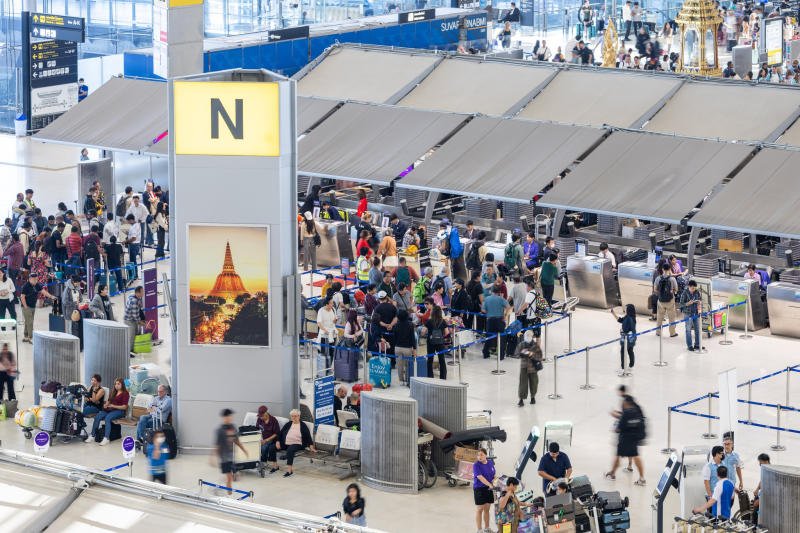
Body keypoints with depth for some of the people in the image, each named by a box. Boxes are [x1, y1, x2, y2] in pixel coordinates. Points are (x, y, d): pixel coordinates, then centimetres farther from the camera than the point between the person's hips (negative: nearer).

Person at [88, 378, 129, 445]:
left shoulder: (125, 393, -1)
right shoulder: (113, 392, 22)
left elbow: (124, 407, -8)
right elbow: (109, 401, 25)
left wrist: (113, 406, -17)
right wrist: (106, 405, 1)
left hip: (119, 411, -7)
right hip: (110, 409, 7)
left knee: (107, 418, -36)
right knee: (97, 417, -20)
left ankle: (106, 438, -41)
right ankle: (92, 436, -21)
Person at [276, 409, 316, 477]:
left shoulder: (303, 426, 6)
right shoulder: (288, 424, 16)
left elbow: (308, 436, 4)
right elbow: (281, 433, 14)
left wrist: (311, 447, -5)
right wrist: (278, 442, -1)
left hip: (297, 444, -5)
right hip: (286, 444, 5)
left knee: (290, 450, -39)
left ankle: (289, 470, -42)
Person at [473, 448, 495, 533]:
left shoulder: (490, 462, 5)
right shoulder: (476, 465, -14)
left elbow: (494, 474, 15)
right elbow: (480, 477, -24)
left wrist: (495, 479, -8)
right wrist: (490, 484, -32)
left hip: (489, 489, 6)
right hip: (479, 489, -6)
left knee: (487, 509, 14)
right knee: (479, 509, 0)